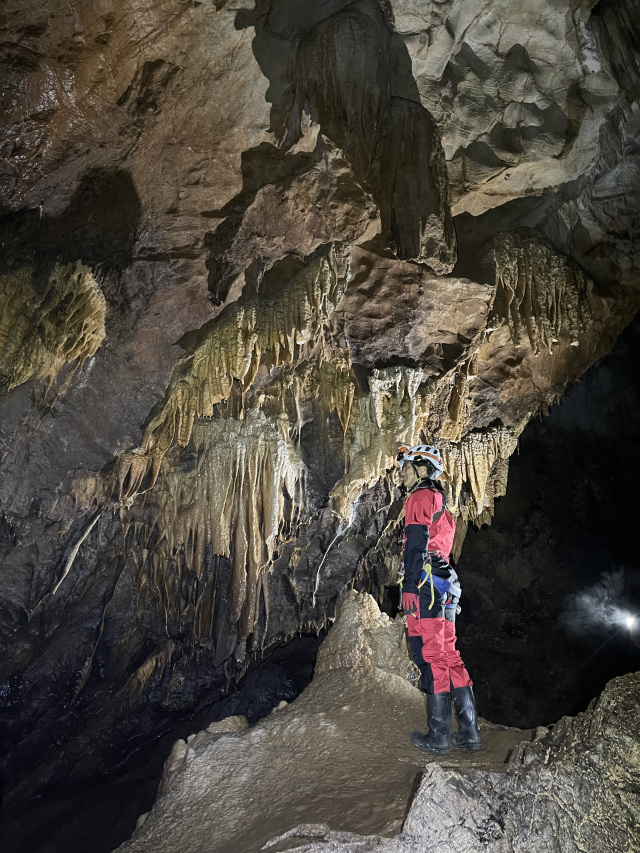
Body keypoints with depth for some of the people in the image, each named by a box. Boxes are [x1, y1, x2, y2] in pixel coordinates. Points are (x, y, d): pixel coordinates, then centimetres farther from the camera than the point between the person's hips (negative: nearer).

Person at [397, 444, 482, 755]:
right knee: (448, 656, 10)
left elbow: (416, 544, -14)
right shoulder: (441, 504, 25)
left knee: (430, 657, -6)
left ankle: (439, 736, -2)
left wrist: (409, 586, -19)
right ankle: (469, 732, 13)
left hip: (425, 585, -9)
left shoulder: (420, 497, -4)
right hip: (444, 586, 9)